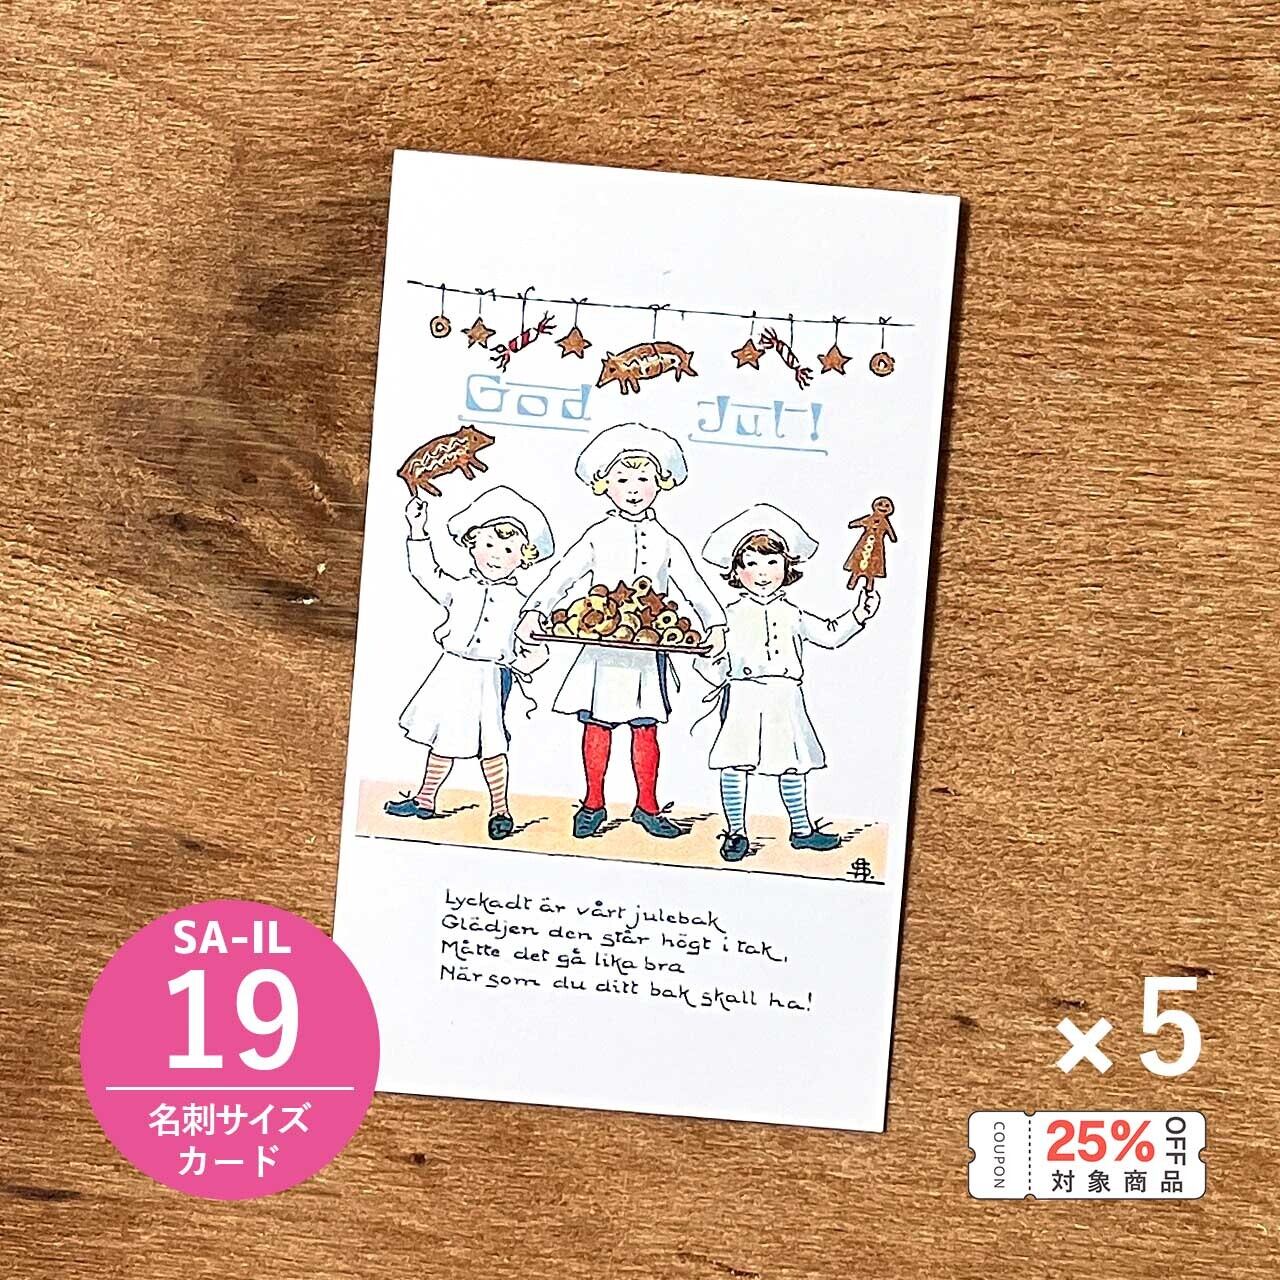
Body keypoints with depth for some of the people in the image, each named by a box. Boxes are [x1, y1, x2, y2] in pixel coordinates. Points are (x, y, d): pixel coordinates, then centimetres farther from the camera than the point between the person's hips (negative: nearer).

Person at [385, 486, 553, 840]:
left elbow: (529, 640, 7)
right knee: (443, 738, 13)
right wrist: (418, 531, 5)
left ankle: (500, 809, 12)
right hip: (453, 671, 2)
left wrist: (527, 661, -12)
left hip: (490, 677, -2)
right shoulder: (458, 589, 5)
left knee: (491, 744, -1)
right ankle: (424, 799, 28)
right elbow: (427, 572, 9)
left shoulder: (518, 601, 2)